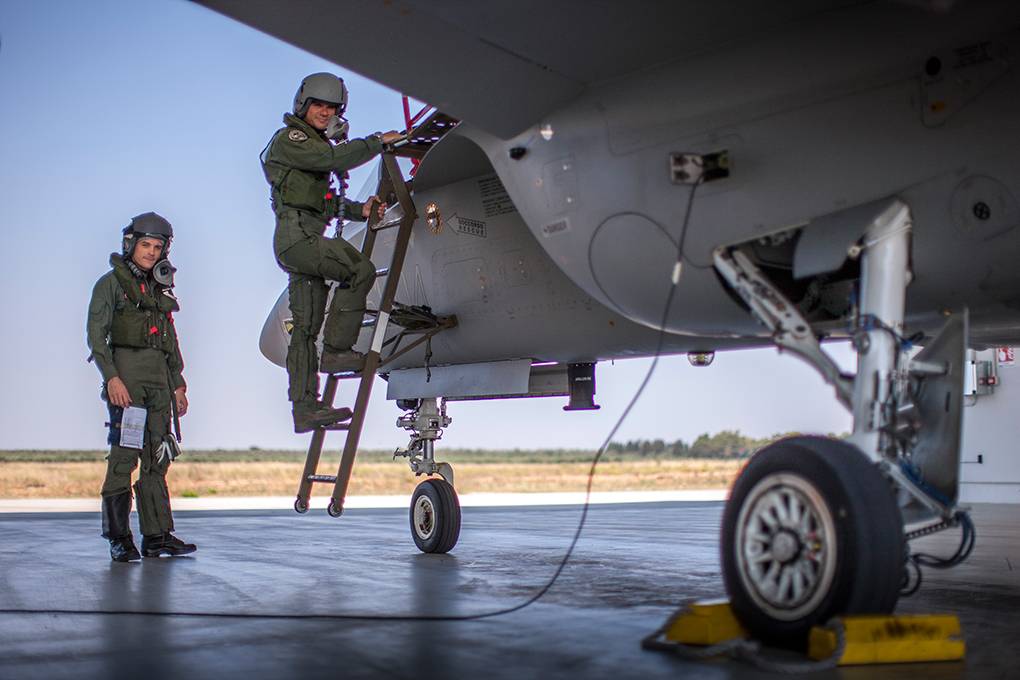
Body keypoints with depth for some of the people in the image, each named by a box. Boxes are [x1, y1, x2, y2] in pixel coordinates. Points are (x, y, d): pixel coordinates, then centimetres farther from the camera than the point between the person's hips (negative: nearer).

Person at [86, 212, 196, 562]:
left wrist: (178, 383, 16)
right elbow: (96, 334, -7)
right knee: (124, 454, -8)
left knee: (157, 456, 4)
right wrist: (111, 377, -18)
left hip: (159, 377, 6)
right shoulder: (111, 283, 1)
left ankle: (157, 536, 8)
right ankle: (119, 538, -3)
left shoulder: (160, 287, 19)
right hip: (126, 373, -6)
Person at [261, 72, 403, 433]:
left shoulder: (317, 144, 26)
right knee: (360, 270, -18)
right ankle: (336, 350, -14)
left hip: (308, 240, 9)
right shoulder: (289, 139, -3)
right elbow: (335, 159, -19)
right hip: (296, 233, -9)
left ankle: (305, 408, 4)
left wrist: (359, 210, 11)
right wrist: (378, 142, -11)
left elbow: (325, 199, 26)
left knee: (306, 327, 5)